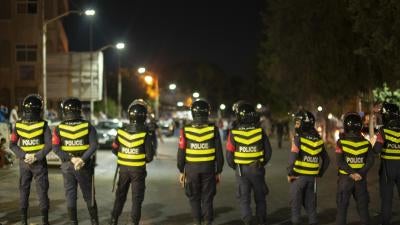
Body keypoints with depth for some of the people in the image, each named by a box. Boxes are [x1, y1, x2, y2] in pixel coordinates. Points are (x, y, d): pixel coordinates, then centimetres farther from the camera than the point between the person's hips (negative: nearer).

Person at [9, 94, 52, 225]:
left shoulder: (18, 125, -5)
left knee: (24, 191, 12)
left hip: (24, 163, 2)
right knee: (42, 191, 5)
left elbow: (12, 144, -6)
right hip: (39, 164, -2)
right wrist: (37, 157, -11)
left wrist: (23, 155, -7)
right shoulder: (43, 125, -12)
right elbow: (49, 145, -15)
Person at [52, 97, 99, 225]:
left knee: (70, 195, 9)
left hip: (67, 166, 0)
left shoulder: (59, 128, -3)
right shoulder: (88, 127, -5)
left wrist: (71, 159, -15)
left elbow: (56, 148, -11)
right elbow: (94, 146, -14)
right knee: (88, 195, 11)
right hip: (85, 166, 0)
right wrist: (82, 159, -19)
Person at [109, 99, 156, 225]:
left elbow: (114, 150, 4)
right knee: (137, 198, 7)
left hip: (123, 168, 3)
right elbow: (149, 156, -13)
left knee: (120, 195, 18)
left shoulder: (121, 131, -8)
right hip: (138, 170, -3)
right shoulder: (146, 134, -17)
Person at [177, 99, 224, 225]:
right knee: (207, 198, 8)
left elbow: (181, 152, -3)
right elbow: (219, 153, -2)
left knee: (194, 198, 12)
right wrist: (219, 171, 7)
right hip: (209, 168, 0)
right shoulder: (213, 129, -5)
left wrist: (181, 171, 6)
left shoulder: (186, 130, -6)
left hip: (191, 169, 0)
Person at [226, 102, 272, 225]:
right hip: (257, 169, 1)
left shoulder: (234, 133, -11)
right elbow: (268, 151, 0)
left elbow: (229, 154, -7)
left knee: (244, 198, 9)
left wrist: (234, 166, 11)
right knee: (260, 197, 16)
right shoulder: (260, 131, -8)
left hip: (241, 169, -1)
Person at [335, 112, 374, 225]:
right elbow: (370, 161, -7)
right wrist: (360, 173, -12)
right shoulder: (366, 142, 0)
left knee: (342, 206, 6)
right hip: (361, 179, 2)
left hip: (345, 178, -2)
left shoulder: (341, 141, -9)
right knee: (362, 206, 13)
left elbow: (340, 161, -16)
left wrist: (353, 173, -16)